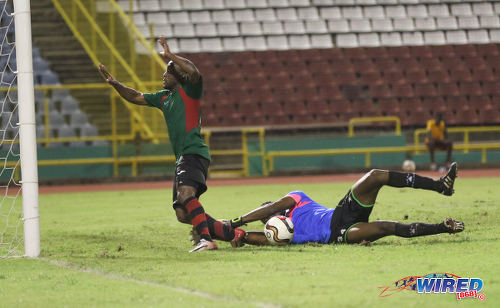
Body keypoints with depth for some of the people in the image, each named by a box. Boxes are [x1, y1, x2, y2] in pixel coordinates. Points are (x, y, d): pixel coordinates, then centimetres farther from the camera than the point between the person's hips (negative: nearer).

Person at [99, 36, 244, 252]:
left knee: (185, 194, -33)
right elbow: (136, 97, 31)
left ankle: (207, 240, -40)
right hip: (182, 157, 9)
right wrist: (114, 83, 20)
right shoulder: (164, 97, 22)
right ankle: (233, 234, 11)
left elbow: (194, 72, -23)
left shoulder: (189, 91, -2)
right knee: (183, 215, 4)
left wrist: (170, 56, -14)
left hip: (194, 152, -9)